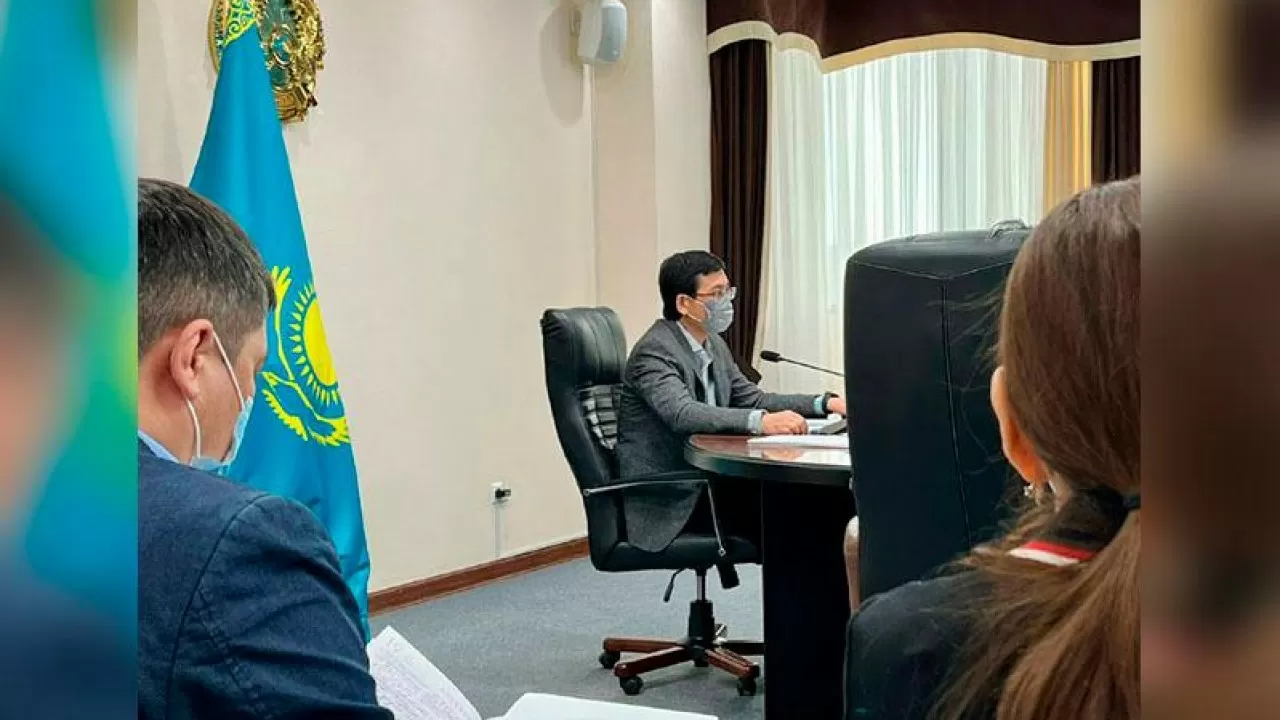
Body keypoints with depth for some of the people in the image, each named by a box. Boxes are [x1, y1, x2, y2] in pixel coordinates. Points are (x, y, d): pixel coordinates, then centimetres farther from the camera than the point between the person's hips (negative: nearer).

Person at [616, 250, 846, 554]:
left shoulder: (714, 345, 12)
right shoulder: (654, 351, -16)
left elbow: (753, 399, 16)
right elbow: (682, 414, -32)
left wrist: (825, 403, 2)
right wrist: (760, 422, -44)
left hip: (703, 480, 8)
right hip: (663, 499, -8)